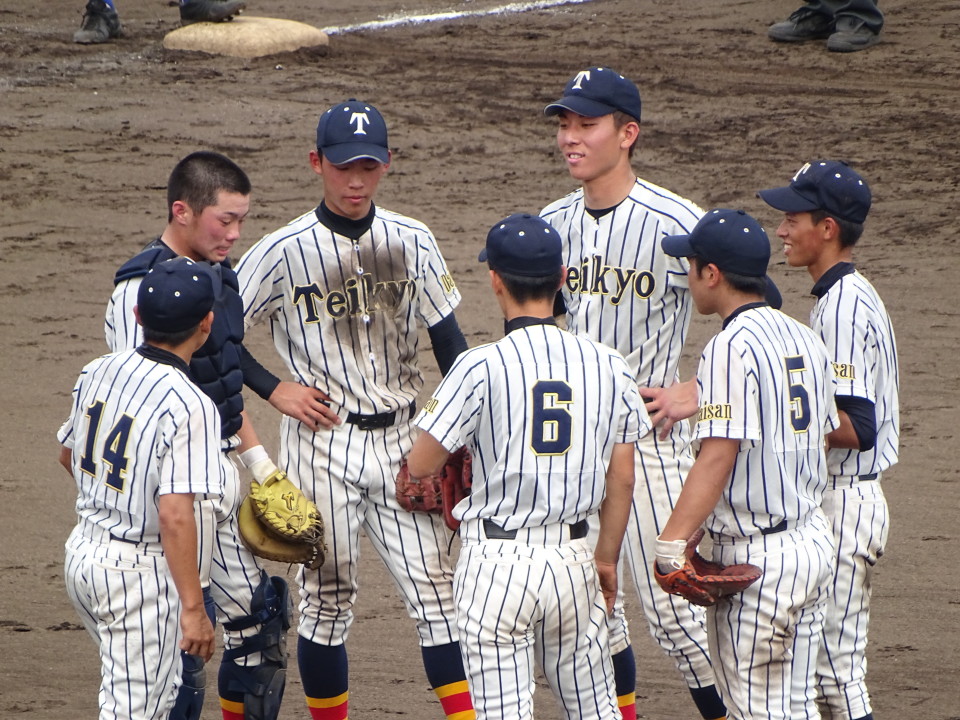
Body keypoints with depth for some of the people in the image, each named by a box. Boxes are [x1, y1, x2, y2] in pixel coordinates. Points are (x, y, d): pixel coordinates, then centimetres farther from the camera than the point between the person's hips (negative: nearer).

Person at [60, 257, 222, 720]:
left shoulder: (97, 374, 2)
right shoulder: (190, 407, -22)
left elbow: (67, 454, 19)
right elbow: (174, 515, -26)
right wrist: (192, 608, -21)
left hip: (82, 554, 8)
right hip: (138, 571, -8)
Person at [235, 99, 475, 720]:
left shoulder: (413, 242, 5)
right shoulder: (283, 251, -5)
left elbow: (447, 340, 10)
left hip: (401, 440, 2)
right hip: (322, 445, -2)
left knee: (436, 589, -5)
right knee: (328, 599, 5)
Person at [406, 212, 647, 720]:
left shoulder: (481, 367, -11)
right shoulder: (607, 365, 2)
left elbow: (420, 466, -7)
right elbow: (622, 478, 7)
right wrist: (606, 559, 20)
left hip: (497, 562, -4)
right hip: (573, 558, 4)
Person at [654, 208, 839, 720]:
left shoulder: (731, 347, -16)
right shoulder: (805, 339, 11)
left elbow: (717, 457, -24)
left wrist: (671, 542, -28)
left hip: (757, 556, -9)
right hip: (815, 541, 9)